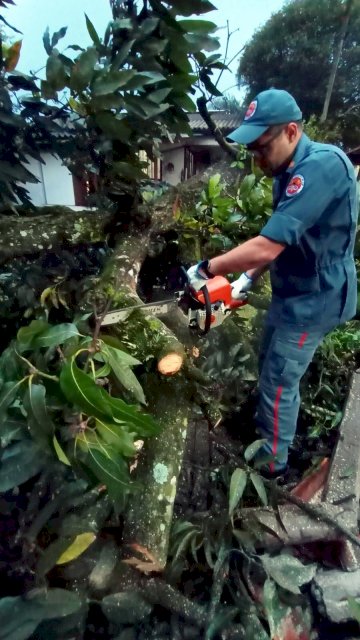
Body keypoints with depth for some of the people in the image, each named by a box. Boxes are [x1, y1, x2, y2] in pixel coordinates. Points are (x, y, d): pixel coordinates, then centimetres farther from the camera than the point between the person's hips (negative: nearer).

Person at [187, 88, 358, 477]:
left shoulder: (322, 165, -26)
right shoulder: (289, 173, 5)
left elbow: (266, 246, -33)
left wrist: (205, 270, -23)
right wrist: (249, 278, 7)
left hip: (315, 299, -9)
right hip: (291, 292, 9)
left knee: (278, 382, 3)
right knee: (269, 366, 23)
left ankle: (272, 462, 27)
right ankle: (265, 426, 48)